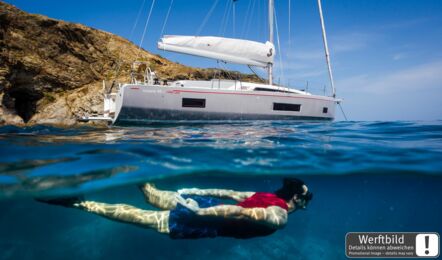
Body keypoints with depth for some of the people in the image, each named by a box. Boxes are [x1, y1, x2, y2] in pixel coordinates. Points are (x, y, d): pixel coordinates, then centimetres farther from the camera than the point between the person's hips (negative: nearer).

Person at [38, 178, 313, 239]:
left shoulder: (267, 195, 15)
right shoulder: (279, 217, -12)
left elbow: (233, 194, 20)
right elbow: (238, 213, -25)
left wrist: (204, 193, 24)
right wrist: (203, 212, -23)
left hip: (204, 202, 7)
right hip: (208, 221, -7)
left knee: (157, 198, 26)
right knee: (142, 217, -6)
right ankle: (82, 203, -4)